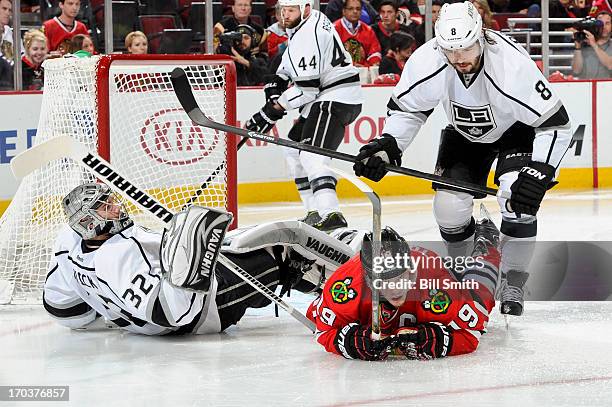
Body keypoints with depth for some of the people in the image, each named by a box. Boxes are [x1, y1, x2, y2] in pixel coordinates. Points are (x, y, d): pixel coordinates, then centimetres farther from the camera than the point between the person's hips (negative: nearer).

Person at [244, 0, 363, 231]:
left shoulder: (308, 36, -20)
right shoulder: (310, 21, 12)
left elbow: (307, 88, -24)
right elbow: (291, 62, 28)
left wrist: (272, 111, -19)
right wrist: (277, 83, 11)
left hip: (336, 98, -11)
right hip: (323, 97, 11)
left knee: (312, 155, -23)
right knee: (294, 149, 17)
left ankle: (331, 215, -36)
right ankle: (315, 212, 16)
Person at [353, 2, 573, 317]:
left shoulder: (513, 66, -38)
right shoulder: (426, 62, -28)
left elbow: (556, 124, -32)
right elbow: (406, 108, -8)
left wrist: (539, 171, -42)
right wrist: (387, 144, -24)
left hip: (516, 129, -4)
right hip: (465, 133, 4)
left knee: (519, 198, -27)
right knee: (449, 205, -11)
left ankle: (512, 284, -11)